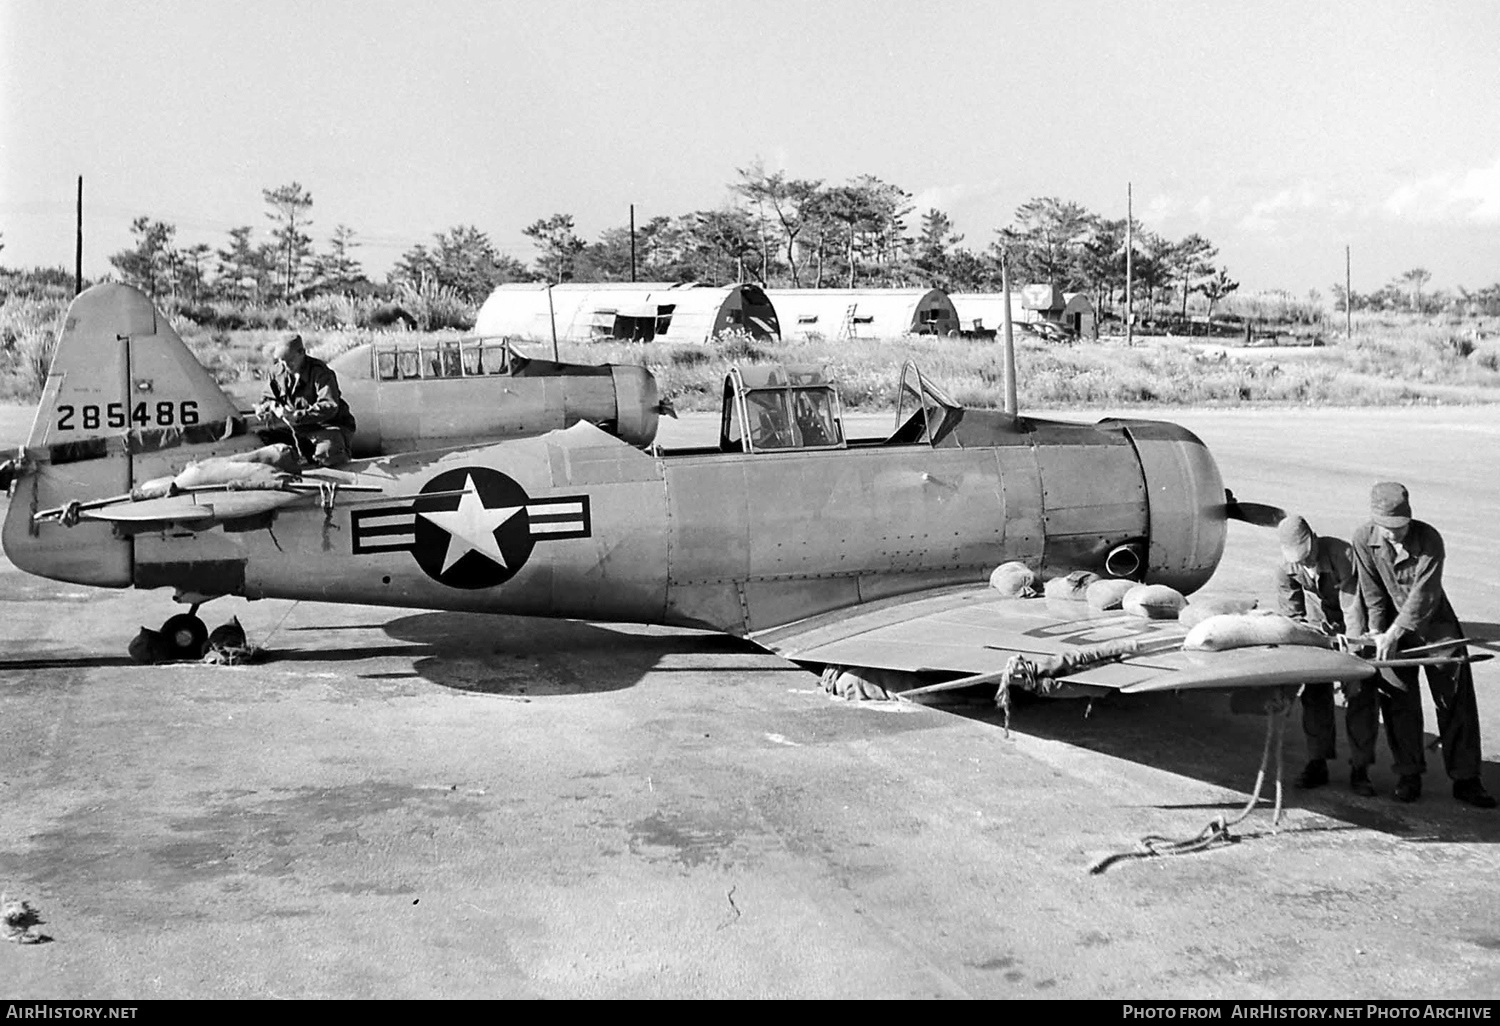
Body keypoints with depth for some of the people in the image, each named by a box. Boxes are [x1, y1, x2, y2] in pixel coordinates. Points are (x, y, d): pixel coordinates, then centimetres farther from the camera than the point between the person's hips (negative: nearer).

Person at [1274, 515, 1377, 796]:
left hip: (1354, 628, -3)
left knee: (1362, 694, -8)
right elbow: (1292, 617, -8)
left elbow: (1353, 611, -33)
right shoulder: (1286, 569, -18)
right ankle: (1317, 763, 9)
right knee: (1315, 692, -1)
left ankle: (1359, 769, 0)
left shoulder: (1344, 556, -33)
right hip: (1318, 626, 3)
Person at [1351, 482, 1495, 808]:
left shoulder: (1428, 538, -19)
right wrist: (1378, 635, -18)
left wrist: (1395, 633, -31)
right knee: (1399, 703, 2)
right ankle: (1409, 775, 15)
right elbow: (1373, 594, -8)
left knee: (1456, 701, -1)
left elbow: (1424, 593, -25)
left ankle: (1465, 779, 6)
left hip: (1435, 625, -1)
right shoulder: (1364, 541, -11)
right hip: (1392, 628, 2)